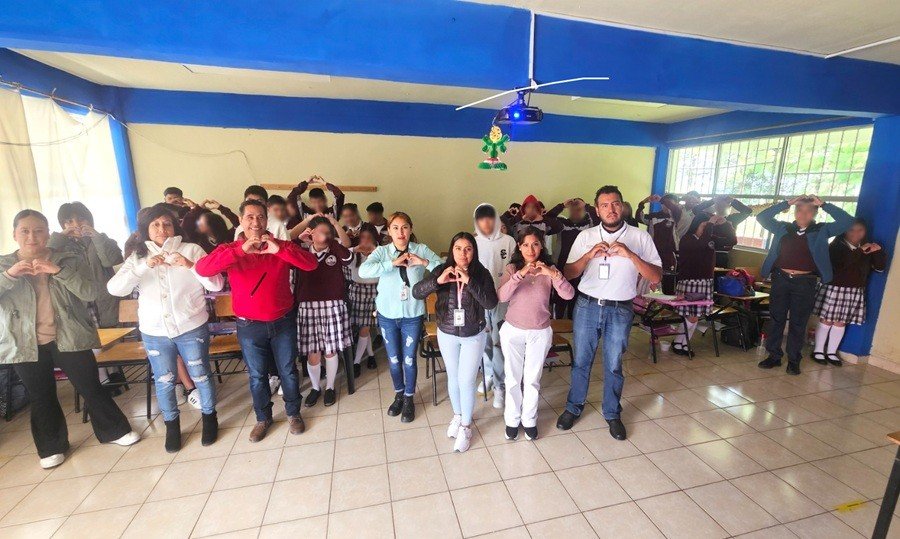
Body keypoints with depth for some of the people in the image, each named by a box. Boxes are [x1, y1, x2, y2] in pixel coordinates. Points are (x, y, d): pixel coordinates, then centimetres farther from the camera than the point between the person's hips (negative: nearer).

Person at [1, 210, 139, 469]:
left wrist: (58, 271, -25)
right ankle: (51, 447, 32)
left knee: (92, 388, 6)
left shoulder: (68, 260, 0)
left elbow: (90, 292, -13)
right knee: (42, 398, 14)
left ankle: (114, 431, 23)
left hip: (69, 339, -1)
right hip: (27, 345, 2)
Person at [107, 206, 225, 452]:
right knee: (164, 381, 14)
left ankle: (209, 417, 30)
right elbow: (114, 288, -9)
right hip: (154, 332, 3)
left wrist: (191, 265, -26)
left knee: (200, 375, 9)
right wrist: (145, 266, -22)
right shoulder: (138, 257, 5)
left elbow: (216, 285, -11)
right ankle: (172, 425, 35)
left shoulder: (192, 250, -4)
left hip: (192, 328, -2)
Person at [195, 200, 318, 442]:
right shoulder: (230, 250, -4)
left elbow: (311, 264, -17)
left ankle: (293, 413, 34)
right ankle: (263, 418, 37)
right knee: (257, 376, 15)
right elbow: (201, 268, -21)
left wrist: (279, 249, -30)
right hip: (249, 326, 0)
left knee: (288, 371, 13)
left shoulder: (281, 246, -4)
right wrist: (241, 250, -30)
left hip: (283, 322, 0)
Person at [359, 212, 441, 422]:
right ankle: (399, 395, 42)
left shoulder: (421, 249, -6)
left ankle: (409, 398, 35)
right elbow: (363, 271, -24)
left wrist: (424, 262, -28)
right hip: (387, 315, 1)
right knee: (393, 359, 17)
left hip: (412, 315, -1)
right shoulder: (382, 251, -6)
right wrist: (393, 263, -28)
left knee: (409, 359, 11)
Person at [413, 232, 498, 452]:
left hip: (474, 336, -2)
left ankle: (466, 426, 27)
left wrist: (469, 282, -35)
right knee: (453, 378, 18)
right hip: (447, 335, 2)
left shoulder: (482, 273, -14)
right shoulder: (442, 270, -11)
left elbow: (491, 303, -26)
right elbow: (416, 292, -19)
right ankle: (457, 415, 43)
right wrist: (437, 280, -36)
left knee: (466, 381, 4)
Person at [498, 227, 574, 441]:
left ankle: (529, 420, 33)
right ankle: (512, 420, 31)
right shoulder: (512, 268, -8)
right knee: (513, 378, 11)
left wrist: (553, 274, -31)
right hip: (513, 331, 0)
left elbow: (569, 295, -17)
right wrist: (520, 274, -33)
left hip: (540, 333, 1)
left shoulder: (549, 269, -5)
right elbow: (501, 297, -23)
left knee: (532, 379, 12)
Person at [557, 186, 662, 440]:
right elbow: (568, 273, -1)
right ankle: (573, 407, 32)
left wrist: (630, 255, -19)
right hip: (587, 306, 1)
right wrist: (589, 255, -16)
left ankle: (612, 414, 33)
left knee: (613, 365, 12)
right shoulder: (586, 236, 1)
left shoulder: (640, 237, -2)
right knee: (581, 361, 12)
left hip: (620, 310, -1)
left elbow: (656, 277, -6)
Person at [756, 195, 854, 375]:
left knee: (798, 323, 5)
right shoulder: (783, 228, 8)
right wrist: (787, 203, 0)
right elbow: (762, 217, 5)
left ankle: (794, 360, 16)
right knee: (776, 319, 6)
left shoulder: (821, 230, 6)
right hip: (780, 279, 1)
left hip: (805, 283, -1)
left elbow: (847, 221, -2)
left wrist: (823, 204, -2)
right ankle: (774, 355, 16)